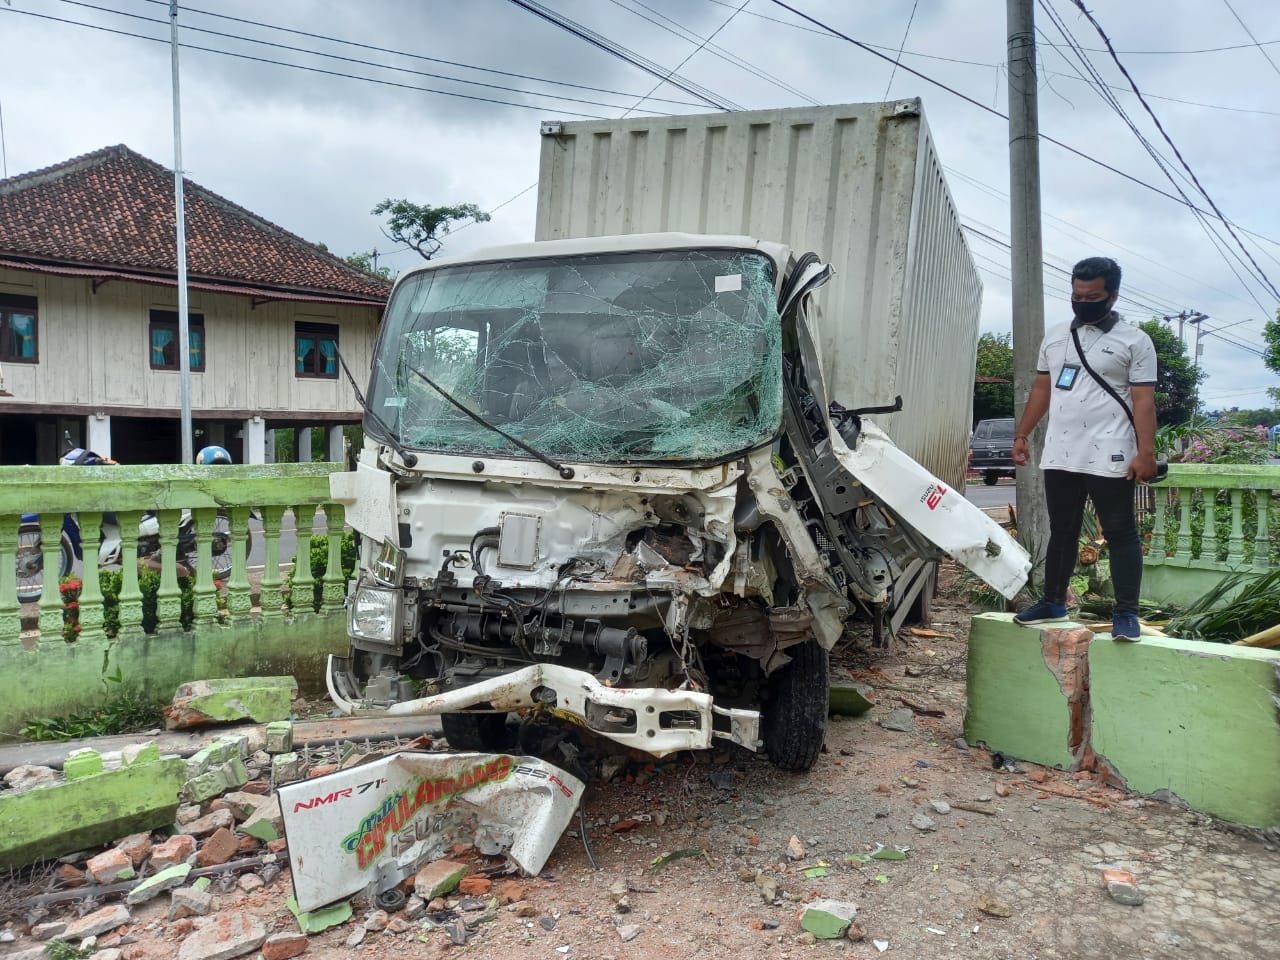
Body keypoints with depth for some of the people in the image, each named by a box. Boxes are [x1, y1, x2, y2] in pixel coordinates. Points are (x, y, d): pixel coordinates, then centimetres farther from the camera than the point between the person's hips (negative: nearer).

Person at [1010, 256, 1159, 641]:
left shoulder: (1134, 341, -2)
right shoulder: (1055, 336, 14)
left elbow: (1144, 401, -8)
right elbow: (1041, 389, 19)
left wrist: (1145, 452, -16)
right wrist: (1022, 434, 15)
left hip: (1109, 458, -5)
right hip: (1059, 456, 5)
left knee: (1120, 534, -1)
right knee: (1061, 532, 13)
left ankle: (1126, 613, 4)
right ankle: (1053, 602, 23)